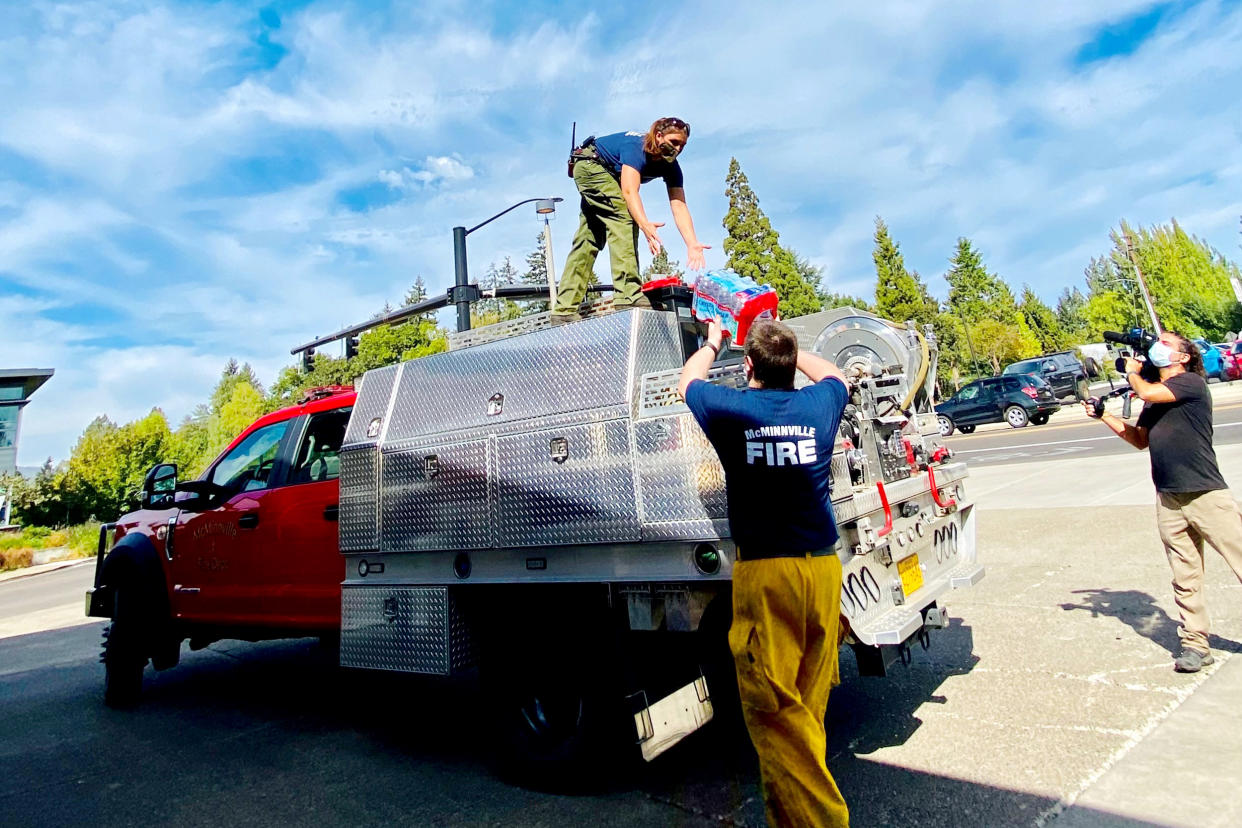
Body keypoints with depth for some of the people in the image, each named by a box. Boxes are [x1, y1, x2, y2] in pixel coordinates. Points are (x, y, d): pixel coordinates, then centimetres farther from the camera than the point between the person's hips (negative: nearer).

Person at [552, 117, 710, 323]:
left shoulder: (670, 166, -13)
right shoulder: (637, 147, -32)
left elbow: (679, 206, -22)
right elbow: (629, 191, -46)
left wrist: (692, 244, -36)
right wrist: (645, 224, -62)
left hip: (607, 175, 8)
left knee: (589, 239, 1)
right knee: (622, 215, -26)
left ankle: (564, 309, 0)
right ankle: (627, 295, -37)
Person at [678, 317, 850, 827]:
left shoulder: (731, 409, -4)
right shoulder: (818, 404, 3)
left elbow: (688, 381, 19)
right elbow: (833, 374, 30)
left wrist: (712, 343, 36)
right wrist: (787, 347, 40)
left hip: (763, 572, -4)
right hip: (823, 567, 5)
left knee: (774, 708, 2)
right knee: (809, 703, 15)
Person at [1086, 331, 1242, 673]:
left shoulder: (1191, 382, -4)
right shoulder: (1155, 397, 17)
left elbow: (1147, 392, -19)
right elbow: (1140, 440, 22)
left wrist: (1132, 372, 2)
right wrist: (1103, 415, 14)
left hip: (1207, 494, -6)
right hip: (1169, 501, 6)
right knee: (1185, 579, 8)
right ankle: (1195, 645, 15)